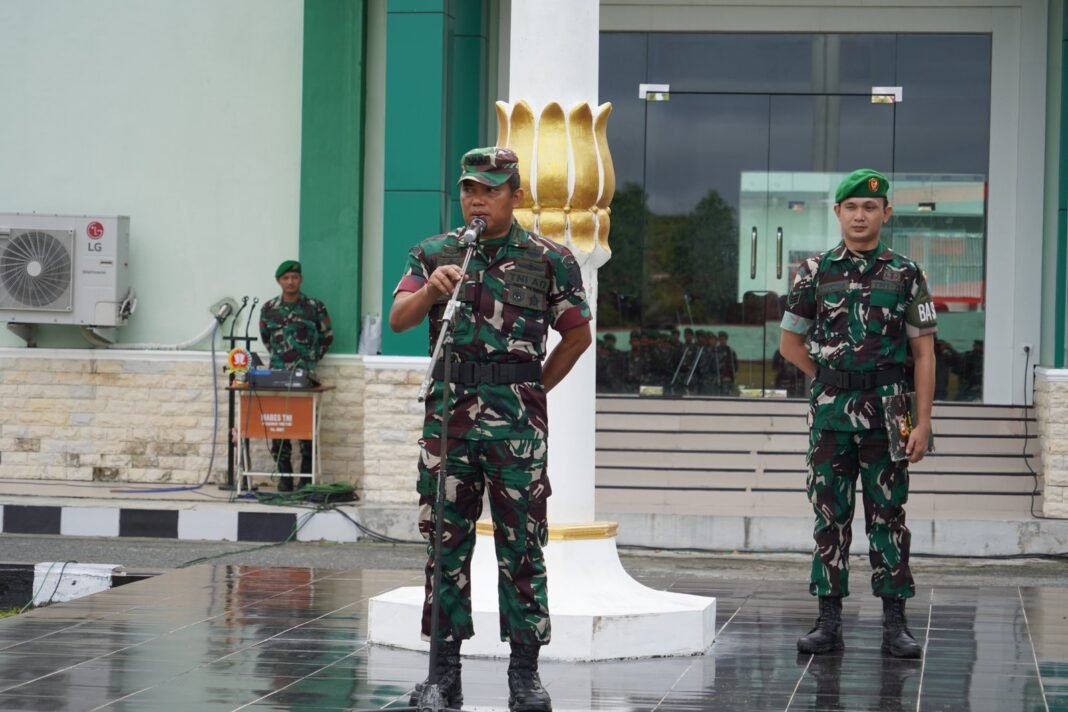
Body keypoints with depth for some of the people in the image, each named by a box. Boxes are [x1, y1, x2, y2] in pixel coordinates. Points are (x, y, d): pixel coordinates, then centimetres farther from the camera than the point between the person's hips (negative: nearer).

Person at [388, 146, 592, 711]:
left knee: (521, 546, 0)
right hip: (449, 414, 2)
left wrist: (536, 388, 9)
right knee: (445, 542, 4)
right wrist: (430, 290, -22)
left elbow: (577, 334, 11)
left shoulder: (550, 260, 2)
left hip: (517, 422, -2)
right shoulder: (433, 254, 8)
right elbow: (397, 320, -4)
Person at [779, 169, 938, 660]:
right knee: (830, 515, 3)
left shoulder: (905, 275, 2)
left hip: (886, 413, -1)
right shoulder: (815, 272, 5)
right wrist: (834, 380, 7)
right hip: (829, 415, 1)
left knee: (888, 515, 2)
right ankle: (828, 620, 8)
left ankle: (895, 623, 5)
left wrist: (922, 422, -5)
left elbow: (923, 352, 1)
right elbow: (790, 343, 14)